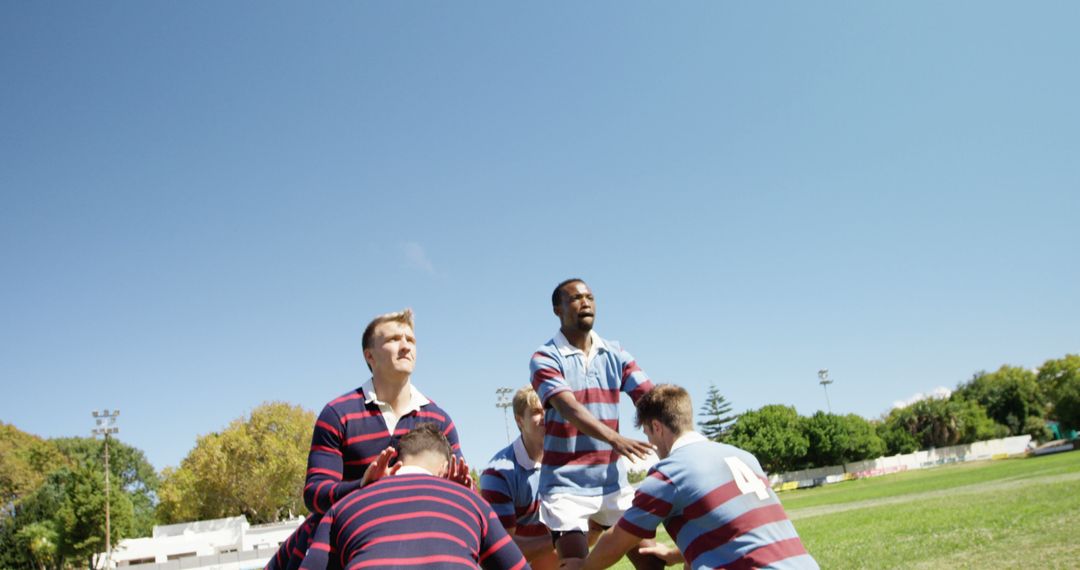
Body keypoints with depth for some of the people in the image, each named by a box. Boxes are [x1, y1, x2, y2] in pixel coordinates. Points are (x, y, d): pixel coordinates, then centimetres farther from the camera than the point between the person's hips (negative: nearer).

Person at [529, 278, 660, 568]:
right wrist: (614, 439, -39)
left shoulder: (615, 354, 7)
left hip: (613, 482, 5)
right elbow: (569, 408, -23)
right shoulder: (545, 358, -7)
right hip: (566, 486, -4)